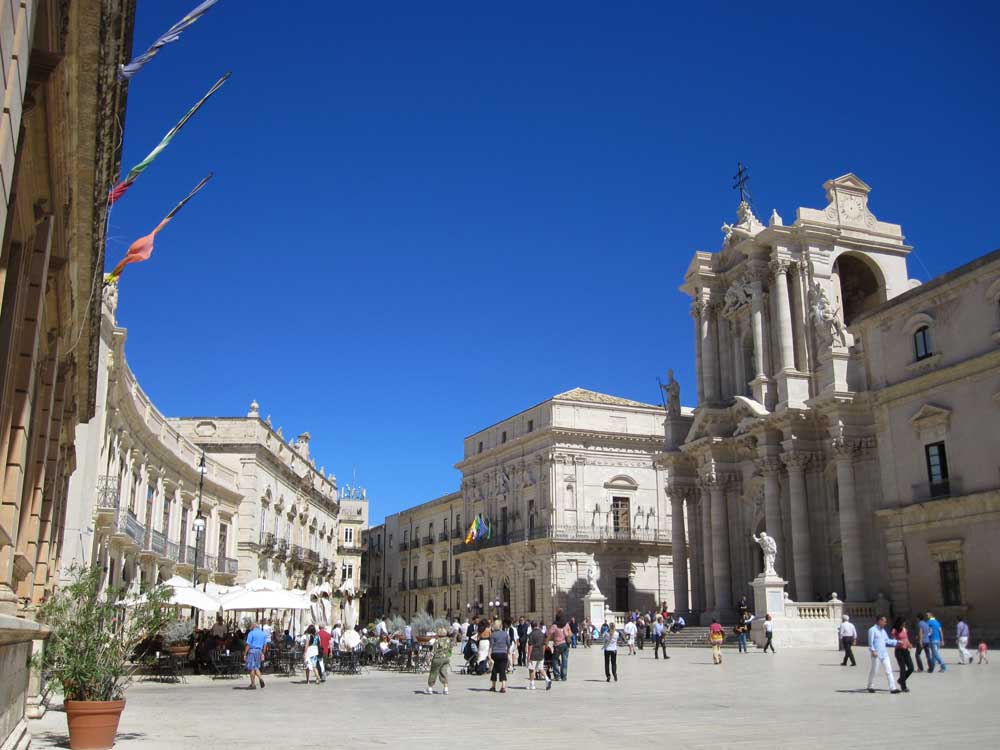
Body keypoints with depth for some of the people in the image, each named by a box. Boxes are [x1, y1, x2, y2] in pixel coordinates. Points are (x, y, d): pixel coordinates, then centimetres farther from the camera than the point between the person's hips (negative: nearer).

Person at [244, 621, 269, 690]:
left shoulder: (251, 633, -5)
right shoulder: (263, 634, 12)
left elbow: (248, 645, -11)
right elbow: (265, 645, 12)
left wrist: (245, 654, -9)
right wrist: (263, 654, 16)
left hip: (252, 651, -5)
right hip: (259, 651, 5)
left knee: (251, 668, 1)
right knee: (256, 667, 17)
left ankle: (253, 684, 3)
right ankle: (260, 678, -6)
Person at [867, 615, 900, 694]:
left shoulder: (883, 630, 17)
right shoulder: (872, 630, -7)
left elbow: (887, 640, 22)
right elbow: (871, 642, -12)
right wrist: (873, 651, -20)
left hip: (884, 654, 7)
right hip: (876, 654, -7)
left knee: (889, 670, -2)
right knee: (874, 670, 2)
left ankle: (892, 688, -4)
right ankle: (870, 687, 16)